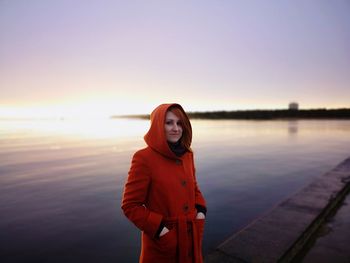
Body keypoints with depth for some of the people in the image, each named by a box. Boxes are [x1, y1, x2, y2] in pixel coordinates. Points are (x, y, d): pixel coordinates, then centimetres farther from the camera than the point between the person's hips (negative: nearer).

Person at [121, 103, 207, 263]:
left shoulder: (187, 154, -1)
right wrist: (159, 229, -19)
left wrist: (200, 211, -3)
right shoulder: (144, 158, -19)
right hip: (162, 241, -5)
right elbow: (130, 205, -15)